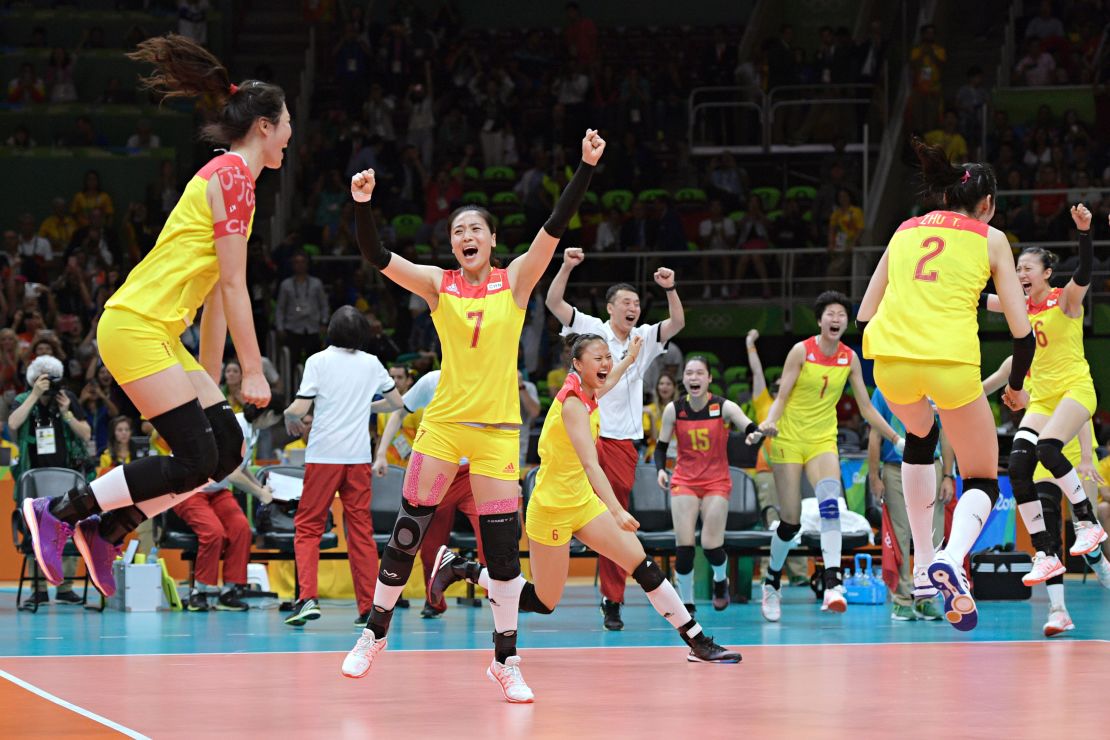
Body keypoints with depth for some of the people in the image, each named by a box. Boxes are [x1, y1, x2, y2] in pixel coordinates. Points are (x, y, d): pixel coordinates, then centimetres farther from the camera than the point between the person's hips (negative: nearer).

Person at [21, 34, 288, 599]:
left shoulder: (228, 177, 20)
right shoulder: (233, 176, -11)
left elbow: (214, 291, 22)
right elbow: (233, 286, -13)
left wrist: (208, 378, 22)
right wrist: (253, 371, -11)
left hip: (158, 334, 10)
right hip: (136, 327, -10)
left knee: (227, 447, 4)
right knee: (194, 459, -12)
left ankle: (107, 531, 8)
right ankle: (60, 511, -6)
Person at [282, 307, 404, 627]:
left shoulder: (318, 361, -5)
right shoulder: (372, 364, 6)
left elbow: (300, 408, -11)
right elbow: (397, 401, 15)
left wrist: (289, 416, 11)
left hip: (323, 456, -3)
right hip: (359, 456, 3)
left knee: (308, 527, 5)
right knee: (361, 531, 7)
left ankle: (308, 598, -11)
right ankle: (368, 607, 5)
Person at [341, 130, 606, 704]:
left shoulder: (515, 280, 0)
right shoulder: (438, 285, 2)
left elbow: (556, 226, -11)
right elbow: (376, 258, -9)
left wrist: (587, 167, -22)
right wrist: (361, 205, -24)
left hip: (497, 429, -1)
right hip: (443, 422, 1)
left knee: (502, 544, -4)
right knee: (407, 531, 3)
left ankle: (506, 660, 7)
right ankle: (374, 634, 20)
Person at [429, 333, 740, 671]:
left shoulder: (586, 392, 2)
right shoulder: (573, 404, -23)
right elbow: (590, 463, -35)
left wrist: (630, 358, 42)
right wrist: (616, 511, -45)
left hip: (582, 502, 8)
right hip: (552, 508, -8)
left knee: (644, 566, -5)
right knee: (543, 603, 1)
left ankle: (697, 642, -1)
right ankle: (461, 567, 15)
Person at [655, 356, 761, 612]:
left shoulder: (724, 407, -10)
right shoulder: (673, 409, -5)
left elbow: (752, 429, -22)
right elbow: (661, 446, 4)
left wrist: (757, 434, -46)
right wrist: (660, 470, -15)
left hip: (717, 481, -1)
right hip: (683, 481, 1)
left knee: (711, 545, -9)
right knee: (684, 546, -11)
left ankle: (721, 581, 27)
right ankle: (687, 604, 5)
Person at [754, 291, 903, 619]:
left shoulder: (850, 358, 3)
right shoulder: (801, 351, -7)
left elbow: (866, 409, 9)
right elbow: (781, 397, -7)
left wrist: (897, 440, 5)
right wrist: (769, 422, -28)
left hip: (823, 441, 2)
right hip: (789, 439, -2)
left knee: (831, 505, -24)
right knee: (791, 521, -3)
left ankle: (832, 585, -34)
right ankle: (771, 583, 21)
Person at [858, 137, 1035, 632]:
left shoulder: (905, 231, 22)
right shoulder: (990, 239, 13)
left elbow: (864, 317, 21)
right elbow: (1022, 331, 9)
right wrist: (1016, 386, 25)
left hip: (889, 356, 4)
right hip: (951, 361, -3)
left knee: (920, 434, 37)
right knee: (983, 483, 14)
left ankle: (923, 565, 31)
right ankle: (952, 559, -19)